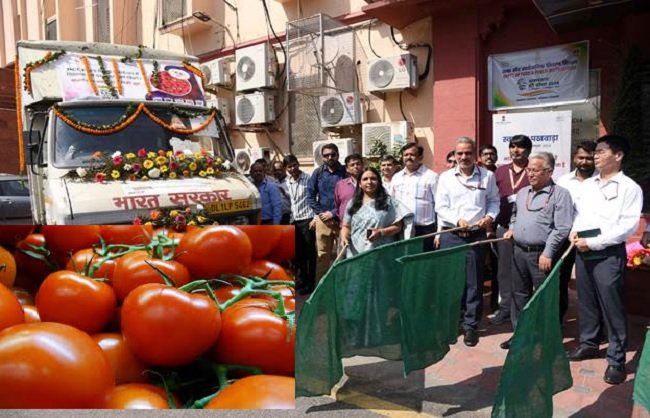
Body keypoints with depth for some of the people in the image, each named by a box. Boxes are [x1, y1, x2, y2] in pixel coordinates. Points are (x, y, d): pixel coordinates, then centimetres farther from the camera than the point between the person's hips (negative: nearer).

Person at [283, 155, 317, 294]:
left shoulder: (308, 178, -6)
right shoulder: (285, 182, 10)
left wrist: (315, 217, -13)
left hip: (307, 220, -5)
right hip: (293, 221, 5)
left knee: (309, 252, 1)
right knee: (298, 253, 12)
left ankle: (310, 283, 9)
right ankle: (301, 280, 25)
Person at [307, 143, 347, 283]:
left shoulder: (345, 172, -1)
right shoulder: (318, 173, 5)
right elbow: (310, 195, 7)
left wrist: (334, 213, -10)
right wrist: (320, 213, -3)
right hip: (323, 219, 1)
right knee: (322, 255, 6)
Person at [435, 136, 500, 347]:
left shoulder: (487, 176, 5)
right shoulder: (446, 177, 4)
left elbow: (494, 201, 11)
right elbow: (440, 207, -1)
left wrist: (490, 216, -8)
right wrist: (457, 220, -15)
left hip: (476, 235, 0)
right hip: (450, 235, 1)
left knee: (474, 282, 4)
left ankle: (470, 325, 16)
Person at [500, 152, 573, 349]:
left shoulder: (560, 194, -8)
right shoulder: (522, 193, 14)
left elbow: (562, 228, -14)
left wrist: (547, 253, -18)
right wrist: (512, 229, 8)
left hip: (542, 254, -6)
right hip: (519, 251, 7)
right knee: (519, 294, 13)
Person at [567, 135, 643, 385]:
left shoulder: (629, 188, -5)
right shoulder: (587, 184, 14)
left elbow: (628, 226, -13)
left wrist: (593, 242, -16)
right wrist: (574, 231, -1)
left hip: (608, 253, -6)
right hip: (582, 251, 6)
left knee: (612, 306, -2)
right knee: (586, 301, 14)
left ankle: (616, 359, 9)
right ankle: (588, 344, 30)